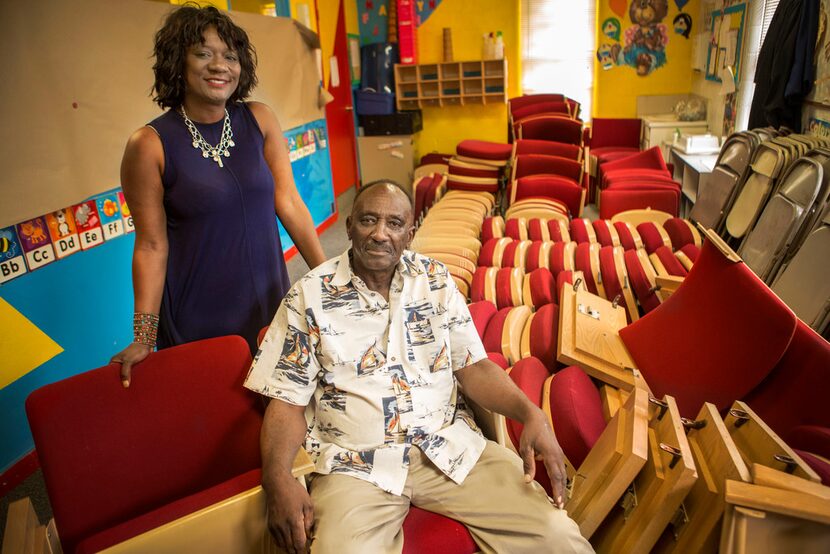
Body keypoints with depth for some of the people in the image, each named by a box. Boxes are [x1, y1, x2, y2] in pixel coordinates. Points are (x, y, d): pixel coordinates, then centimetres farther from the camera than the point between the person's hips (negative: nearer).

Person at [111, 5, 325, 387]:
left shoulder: (260, 120, -1)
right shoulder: (150, 144, -10)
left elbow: (288, 201, -1)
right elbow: (151, 245, -9)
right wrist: (144, 338, -11)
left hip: (268, 301, 3)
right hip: (198, 319, -3)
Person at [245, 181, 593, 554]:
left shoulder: (435, 280, 8)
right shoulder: (309, 296, 0)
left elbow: (473, 366, 6)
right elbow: (289, 399, 0)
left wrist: (530, 413, -11)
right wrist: (278, 477, -18)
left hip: (449, 445, 2)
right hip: (354, 464, -1)